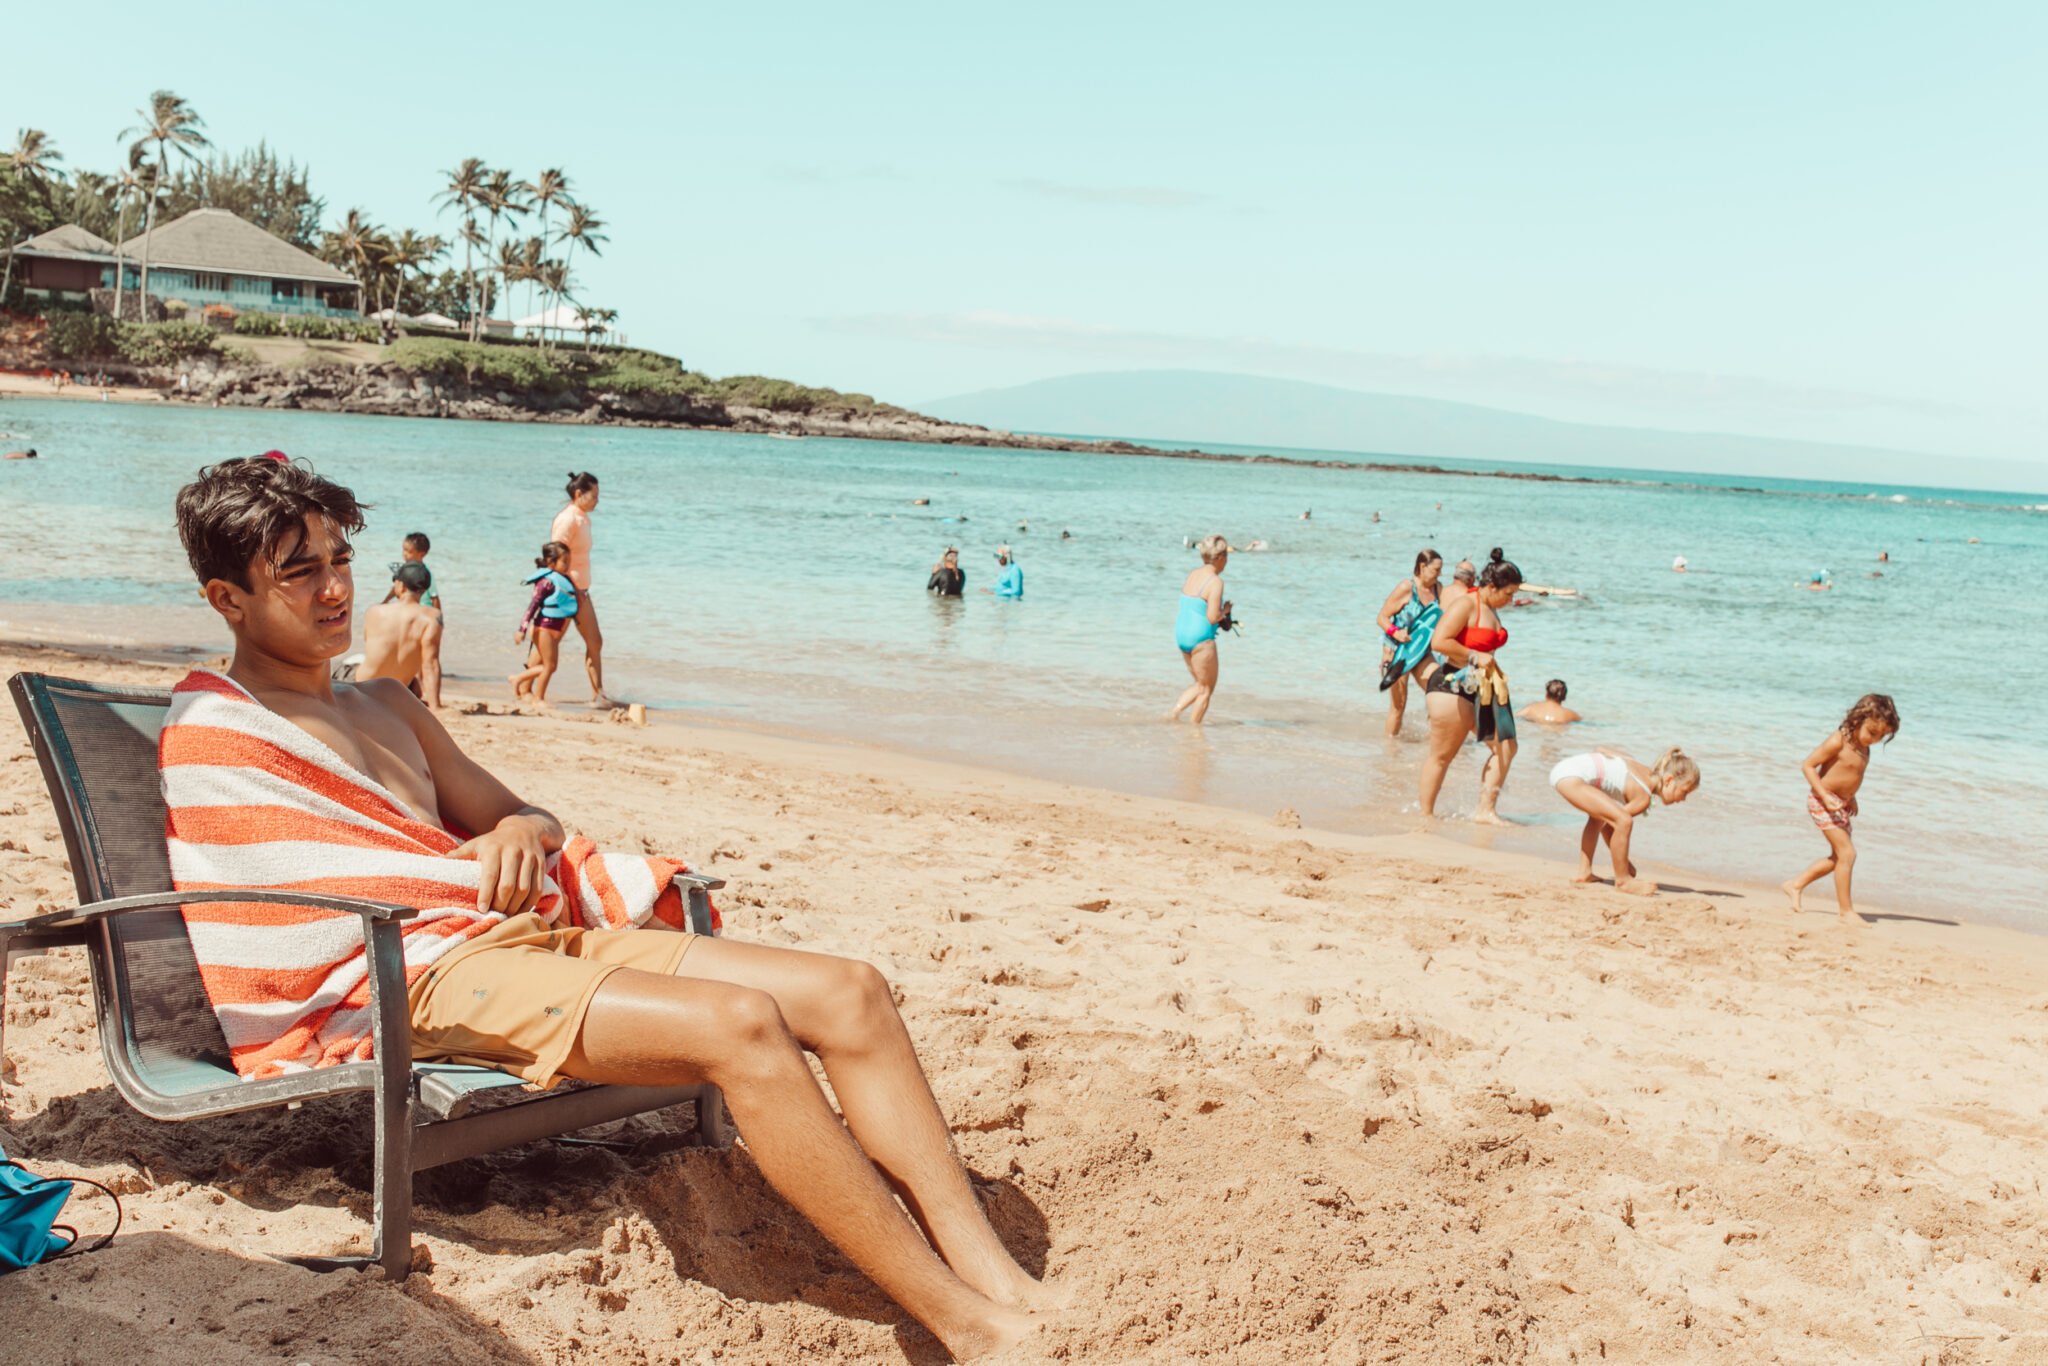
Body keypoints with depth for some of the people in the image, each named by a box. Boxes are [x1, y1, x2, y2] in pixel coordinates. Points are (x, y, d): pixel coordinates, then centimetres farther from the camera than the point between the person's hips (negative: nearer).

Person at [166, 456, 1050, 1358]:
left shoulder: (386, 707, 28)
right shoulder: (210, 731, 4)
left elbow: (526, 817, 29)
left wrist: (522, 831, 2)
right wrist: (467, 872, -7)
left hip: (535, 936, 8)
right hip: (421, 976, -8)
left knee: (848, 994, -10)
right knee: (737, 1023, -31)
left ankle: (997, 1278, -18)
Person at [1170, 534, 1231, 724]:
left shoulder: (1191, 575, 8)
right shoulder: (1215, 582, -16)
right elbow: (1212, 617, -21)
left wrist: (1220, 611, 12)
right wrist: (1225, 610, -1)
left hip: (1182, 633, 8)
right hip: (1201, 638, -8)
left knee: (1200, 684, 22)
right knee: (1206, 689, 9)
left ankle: (1174, 711, 9)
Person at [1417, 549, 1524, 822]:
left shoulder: (1492, 610, 14)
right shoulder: (1465, 605, -14)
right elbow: (1439, 642, -24)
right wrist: (1475, 656, -19)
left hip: (1481, 687, 9)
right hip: (1453, 685, -9)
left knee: (1505, 747, 1)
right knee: (1442, 755, 0)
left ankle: (1486, 810, 6)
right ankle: (1426, 814, 10)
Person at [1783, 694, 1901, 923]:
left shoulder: (1863, 747, 5)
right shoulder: (1839, 741, -19)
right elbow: (1808, 765, -19)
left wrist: (1851, 798, 13)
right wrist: (1825, 795, -26)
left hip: (1842, 804, 9)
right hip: (1823, 802, -9)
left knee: (1838, 857, 15)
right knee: (1847, 853, -12)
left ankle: (1796, 885, 27)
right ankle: (1845, 911, -6)